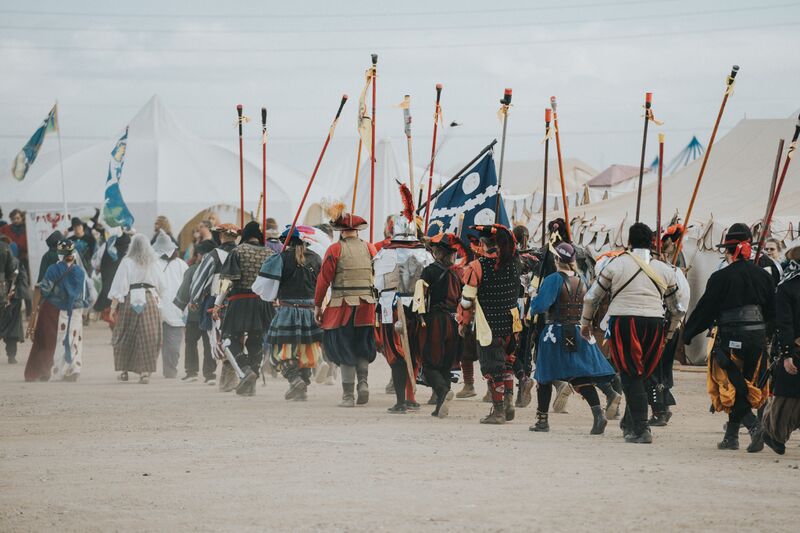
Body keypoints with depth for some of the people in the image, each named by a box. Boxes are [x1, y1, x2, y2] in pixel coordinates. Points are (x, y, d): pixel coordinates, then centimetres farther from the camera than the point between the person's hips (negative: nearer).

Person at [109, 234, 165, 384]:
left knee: (125, 337, 11)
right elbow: (160, 286, 12)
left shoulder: (127, 262, -3)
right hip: (150, 301, 2)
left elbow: (119, 285, -6)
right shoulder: (153, 263, 5)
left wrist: (113, 306, -3)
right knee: (147, 337, 1)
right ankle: (145, 372, -7)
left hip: (130, 301, -2)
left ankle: (123, 370, 16)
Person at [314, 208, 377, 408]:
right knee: (362, 348, 19)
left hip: (343, 305, -3)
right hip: (366, 307, 3)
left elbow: (324, 278, -6)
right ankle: (363, 383, -1)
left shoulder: (335, 249, -5)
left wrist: (317, 305, 0)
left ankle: (348, 396, 2)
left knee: (344, 349, 4)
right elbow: (379, 276, 6)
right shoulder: (369, 248, 5)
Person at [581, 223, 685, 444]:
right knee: (640, 376, 16)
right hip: (654, 323, 3)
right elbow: (677, 308, 20)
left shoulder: (616, 264, 4)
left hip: (623, 321, -3)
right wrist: (669, 332, 35)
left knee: (631, 377, -1)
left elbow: (592, 297, 8)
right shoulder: (665, 270, 12)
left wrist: (586, 322, 24)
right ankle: (629, 424, 26)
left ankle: (641, 429, -11)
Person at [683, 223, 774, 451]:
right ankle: (731, 436, 21)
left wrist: (687, 334, 7)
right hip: (757, 338, 5)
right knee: (743, 385, 16)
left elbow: (704, 310, -5)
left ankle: (753, 426, -21)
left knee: (732, 387, 0)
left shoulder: (721, 278, -10)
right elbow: (773, 312, 11)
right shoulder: (763, 276, 4)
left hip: (730, 338, -5)